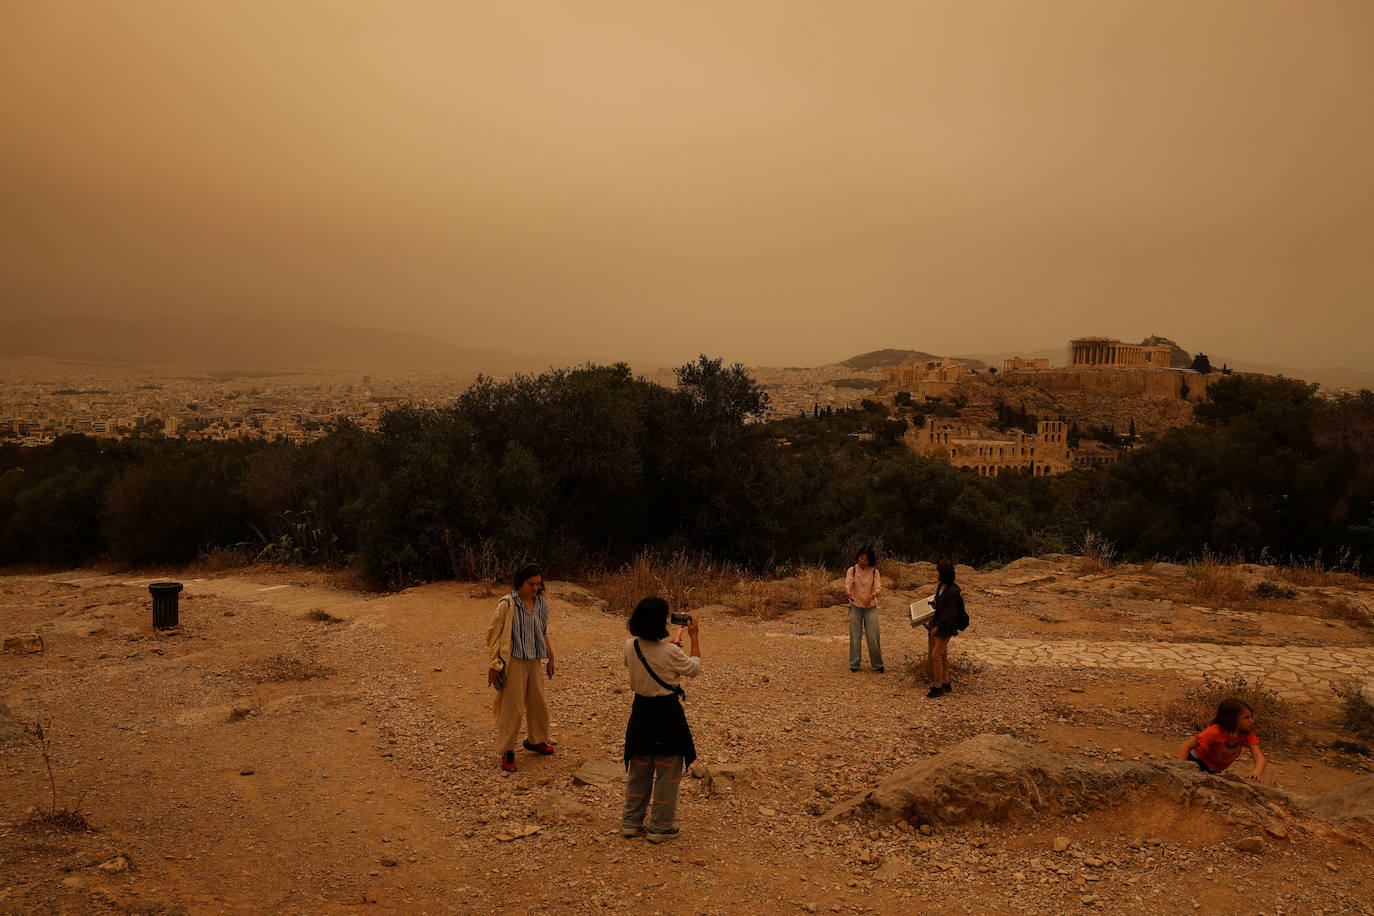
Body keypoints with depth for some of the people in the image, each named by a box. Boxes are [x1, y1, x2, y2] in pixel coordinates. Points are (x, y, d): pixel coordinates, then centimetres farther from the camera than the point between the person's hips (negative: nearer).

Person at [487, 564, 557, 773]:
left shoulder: (541, 603, 5)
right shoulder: (507, 604, -13)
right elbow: (493, 634, -10)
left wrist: (550, 657, 19)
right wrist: (494, 665, -11)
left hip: (535, 661, 6)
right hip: (514, 662, -6)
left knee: (537, 703, 16)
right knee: (512, 706, -2)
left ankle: (535, 740, 35)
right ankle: (506, 750, 9)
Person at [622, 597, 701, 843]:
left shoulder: (631, 646, -8)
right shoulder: (670, 652, -23)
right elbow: (694, 668, -5)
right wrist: (693, 636, 3)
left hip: (641, 710, 6)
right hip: (667, 714, -5)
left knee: (638, 769, 19)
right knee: (667, 772, 9)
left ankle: (631, 822, 27)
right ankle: (660, 827, 17)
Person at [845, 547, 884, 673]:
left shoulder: (874, 572, -1)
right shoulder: (852, 570, -2)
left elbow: (878, 588, -11)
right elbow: (847, 584, -15)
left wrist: (871, 596, -33)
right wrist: (849, 593, -38)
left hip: (871, 607, 0)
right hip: (855, 607, 0)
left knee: (873, 636, -3)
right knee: (855, 636, 2)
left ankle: (877, 664, 11)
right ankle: (854, 663, 14)